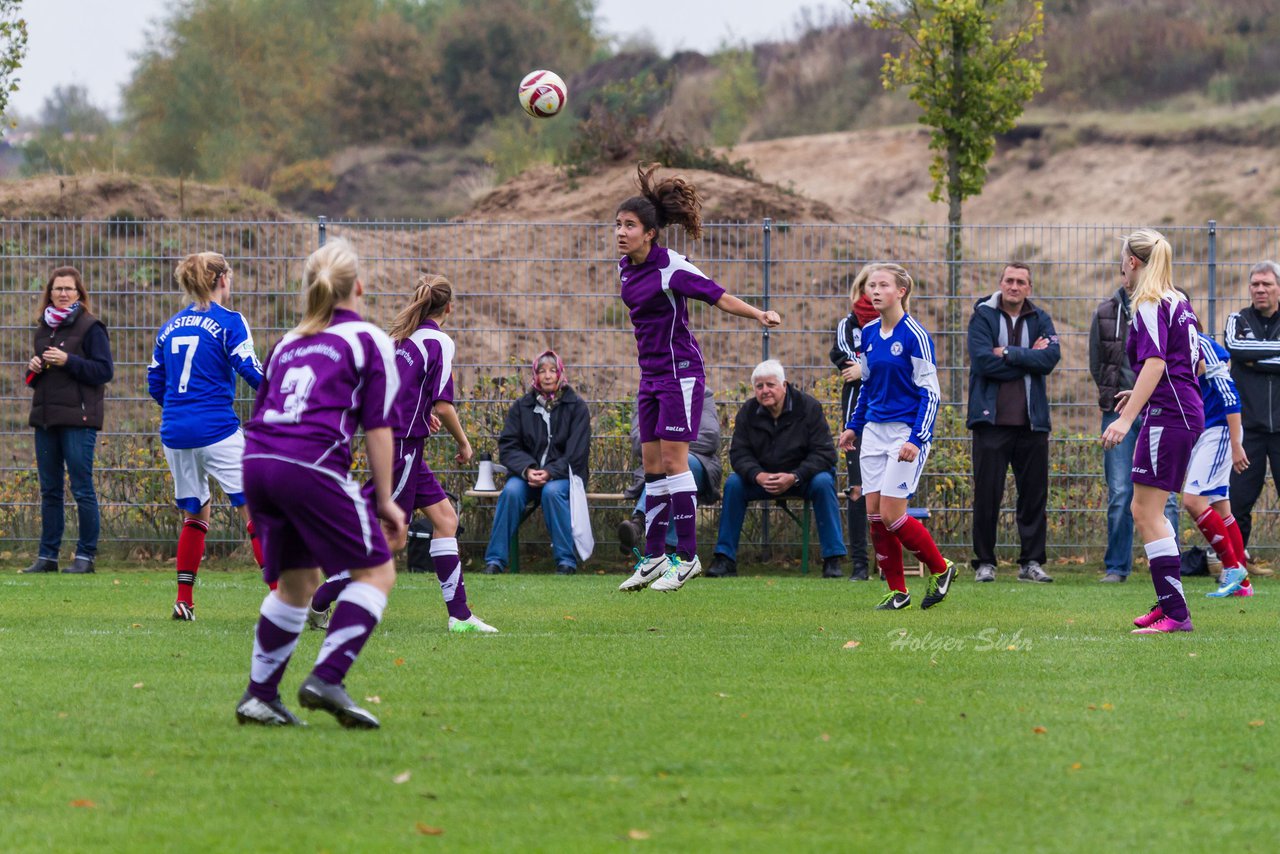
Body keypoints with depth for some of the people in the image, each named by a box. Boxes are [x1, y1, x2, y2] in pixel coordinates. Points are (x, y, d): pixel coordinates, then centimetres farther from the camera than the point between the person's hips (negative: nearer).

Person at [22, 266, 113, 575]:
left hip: (78, 419, -7)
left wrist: (67, 361, -17)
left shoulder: (90, 328, -4)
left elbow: (104, 371, -11)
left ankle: (86, 556, 0)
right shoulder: (43, 329, 16)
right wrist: (33, 369, 2)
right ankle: (47, 556, 13)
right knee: (49, 491, 9)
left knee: (82, 489, -4)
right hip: (45, 418, 7)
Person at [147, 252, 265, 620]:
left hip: (174, 434, 6)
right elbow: (252, 372, -12)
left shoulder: (170, 327, 13)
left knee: (194, 516, 19)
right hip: (217, 432, -6)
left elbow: (155, 385, 17)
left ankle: (184, 601, 15)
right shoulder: (229, 322, -5)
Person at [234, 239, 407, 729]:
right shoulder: (369, 340, 9)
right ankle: (327, 679, -12)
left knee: (298, 581, 20)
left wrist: (255, 501, 31)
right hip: (313, 466, -6)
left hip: (257, 463, 6)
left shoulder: (288, 342, 26)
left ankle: (260, 696, 16)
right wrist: (385, 502, 6)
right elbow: (377, 428, 2)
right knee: (377, 572, 3)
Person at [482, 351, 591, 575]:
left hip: (562, 474, -2)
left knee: (552, 491, -35)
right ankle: (495, 559, -25)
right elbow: (508, 446, 2)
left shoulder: (576, 407, 2)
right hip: (527, 472, 2)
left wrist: (550, 473, -19)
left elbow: (577, 453, -5)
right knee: (511, 491, -29)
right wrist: (527, 470, -17)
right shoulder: (522, 407, 8)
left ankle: (566, 560, -26)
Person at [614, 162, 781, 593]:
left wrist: (758, 315, -37)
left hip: (680, 370, -8)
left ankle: (687, 556, -7)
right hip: (651, 375, 8)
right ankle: (653, 556, 13)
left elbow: (719, 297, -22)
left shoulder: (671, 267, -16)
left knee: (673, 460, -10)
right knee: (652, 464, 8)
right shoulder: (626, 267, 7)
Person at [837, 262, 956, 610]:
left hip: (907, 431, -7)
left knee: (891, 515, -11)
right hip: (874, 431, 7)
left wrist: (916, 440, -19)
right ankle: (897, 591, 10)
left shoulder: (915, 336, -12)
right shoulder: (869, 334, 8)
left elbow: (930, 392, -12)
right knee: (873, 513, 1)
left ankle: (940, 569, 11)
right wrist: (854, 425, 19)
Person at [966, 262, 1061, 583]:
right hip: (992, 420, -3)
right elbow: (983, 361, -14)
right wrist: (1028, 357, -8)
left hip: (1031, 421, 3)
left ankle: (1031, 562, 12)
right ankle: (984, 562, 7)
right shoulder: (983, 316, 0)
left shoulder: (1040, 319, 8)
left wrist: (1009, 354, -14)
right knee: (987, 494, 0)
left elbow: (1050, 357, -8)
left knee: (1034, 493, 5)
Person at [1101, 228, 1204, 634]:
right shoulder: (1177, 302, 17)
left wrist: (1127, 417, -28)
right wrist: (1141, 394, 35)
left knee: (1147, 512, -9)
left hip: (1167, 414, -10)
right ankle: (1167, 603, 22)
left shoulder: (1150, 305, -11)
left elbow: (1155, 362, -22)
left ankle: (1176, 613, -14)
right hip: (1187, 413, 10)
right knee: (1146, 511, 18)